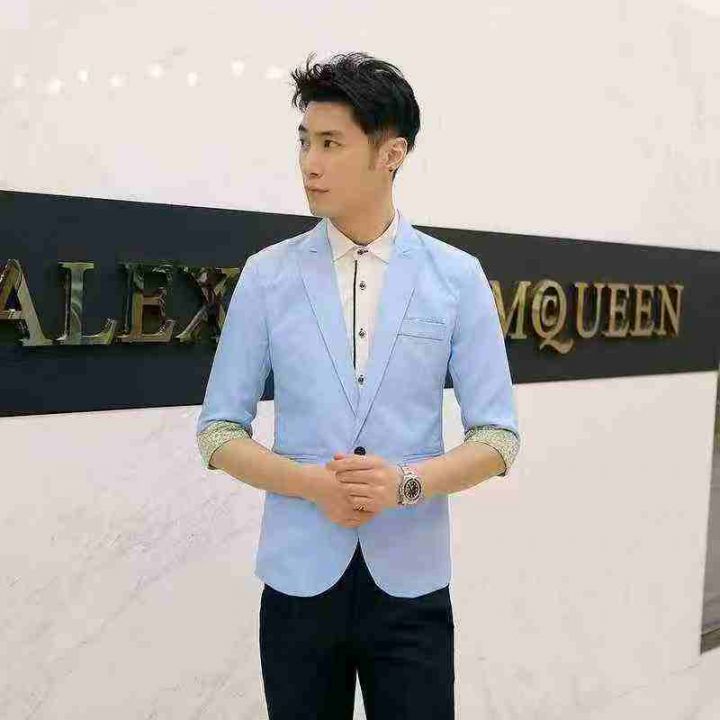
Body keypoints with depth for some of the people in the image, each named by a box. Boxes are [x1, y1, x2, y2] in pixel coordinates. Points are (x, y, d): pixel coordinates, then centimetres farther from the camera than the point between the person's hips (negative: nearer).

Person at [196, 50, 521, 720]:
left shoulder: (457, 277, -2)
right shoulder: (266, 275, -1)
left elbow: (497, 437, 0)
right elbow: (219, 429, 2)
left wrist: (406, 481, -18)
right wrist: (312, 483, -15)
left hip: (410, 585, 0)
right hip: (299, 579, 1)